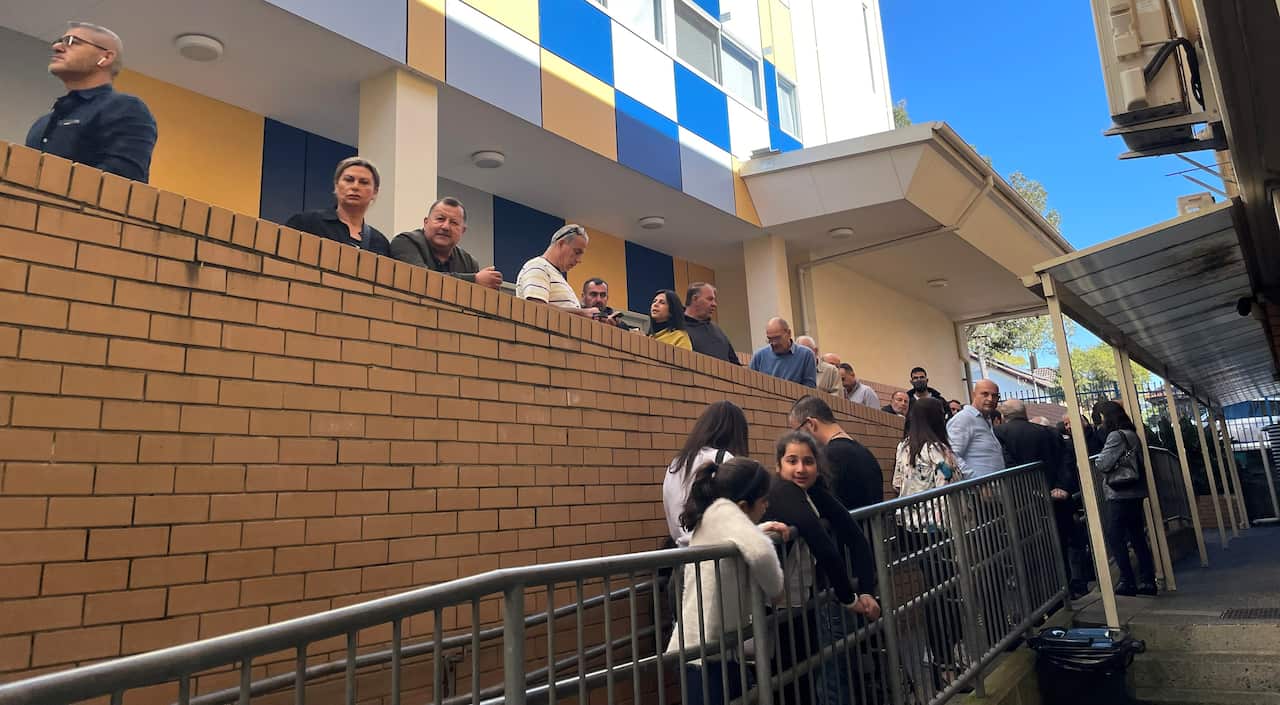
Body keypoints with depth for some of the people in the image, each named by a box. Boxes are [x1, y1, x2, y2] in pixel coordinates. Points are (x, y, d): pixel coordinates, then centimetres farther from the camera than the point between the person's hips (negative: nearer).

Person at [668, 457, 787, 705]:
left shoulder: (710, 518, 10)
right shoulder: (722, 509, -18)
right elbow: (761, 552, -35)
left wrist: (761, 529, 15)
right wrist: (775, 589, -15)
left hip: (704, 648, 10)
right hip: (707, 654, -10)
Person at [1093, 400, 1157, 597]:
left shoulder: (1116, 436, -14)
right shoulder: (1132, 434, 13)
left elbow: (1103, 464, -18)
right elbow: (1138, 461, 19)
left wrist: (1097, 458, 3)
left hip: (1120, 495, -9)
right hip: (1135, 493, 9)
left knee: (1115, 538, -2)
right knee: (1138, 537, 11)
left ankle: (1127, 581, 0)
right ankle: (1147, 581, 14)